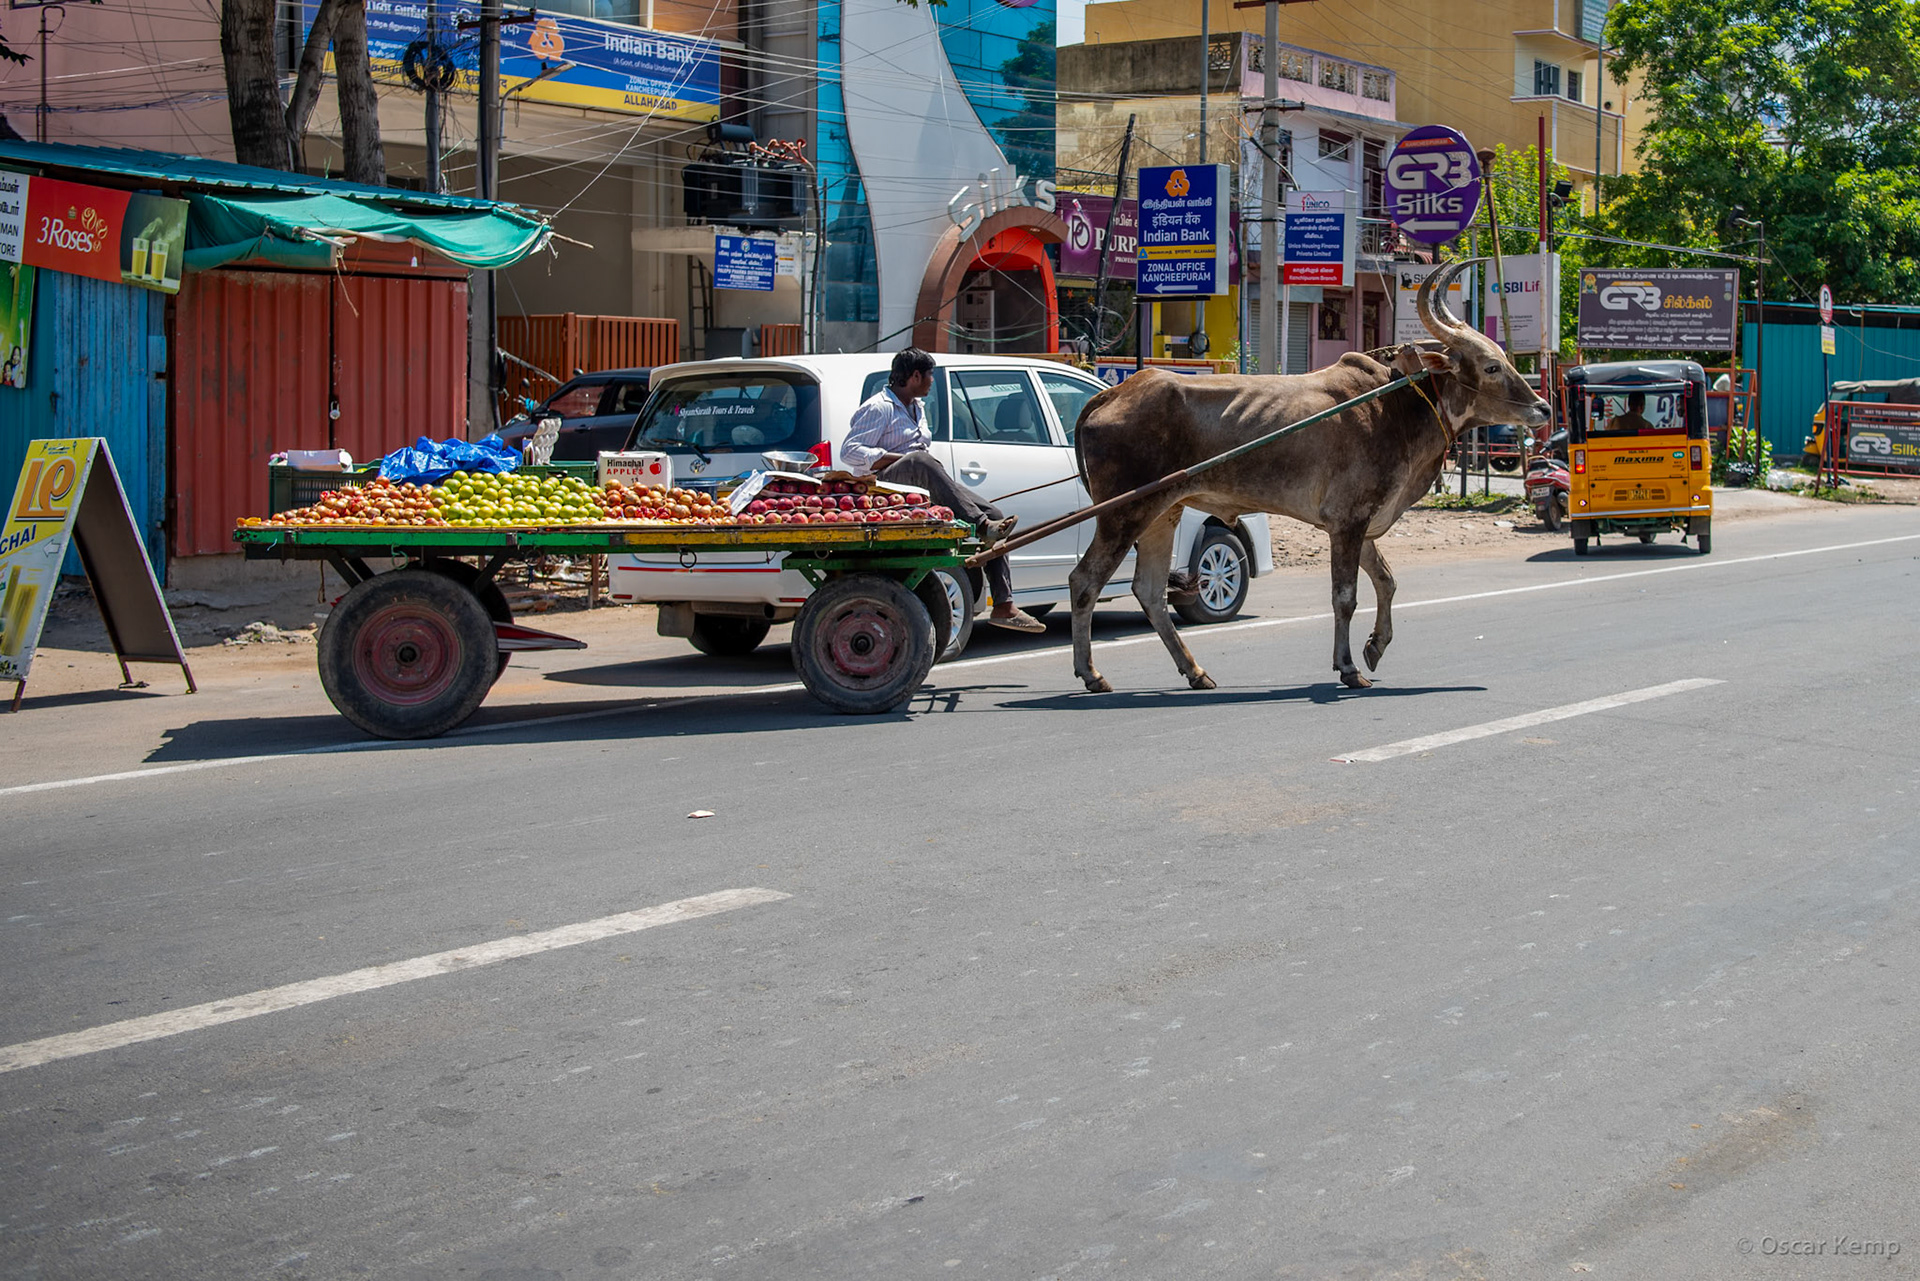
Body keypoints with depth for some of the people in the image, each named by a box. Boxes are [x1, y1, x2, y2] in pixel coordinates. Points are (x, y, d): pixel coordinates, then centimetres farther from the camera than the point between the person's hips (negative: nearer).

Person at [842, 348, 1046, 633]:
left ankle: (1004, 607, -10)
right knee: (919, 460, -40)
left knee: (993, 515, -6)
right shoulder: (879, 408, -4)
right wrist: (901, 459, -20)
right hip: (884, 486, -9)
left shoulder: (917, 407, 25)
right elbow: (849, 451, -15)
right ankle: (982, 526, -49)